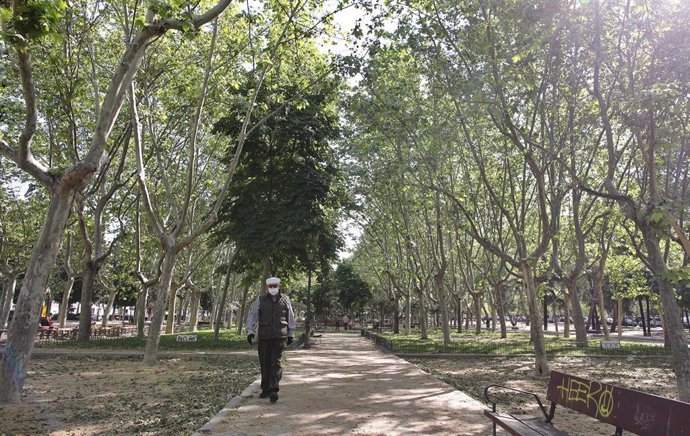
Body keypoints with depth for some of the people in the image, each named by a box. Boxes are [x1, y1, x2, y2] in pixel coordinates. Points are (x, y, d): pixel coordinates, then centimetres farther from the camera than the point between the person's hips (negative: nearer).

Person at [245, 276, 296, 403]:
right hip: (263, 337, 1)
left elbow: (291, 318, 15)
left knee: (276, 363, -9)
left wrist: (291, 334, 14)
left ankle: (274, 390, -11)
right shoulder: (261, 299, 4)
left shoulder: (285, 299, 8)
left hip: (280, 337, -1)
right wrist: (250, 331, -7)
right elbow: (252, 315, 3)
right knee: (265, 364, 6)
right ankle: (265, 389, 20)